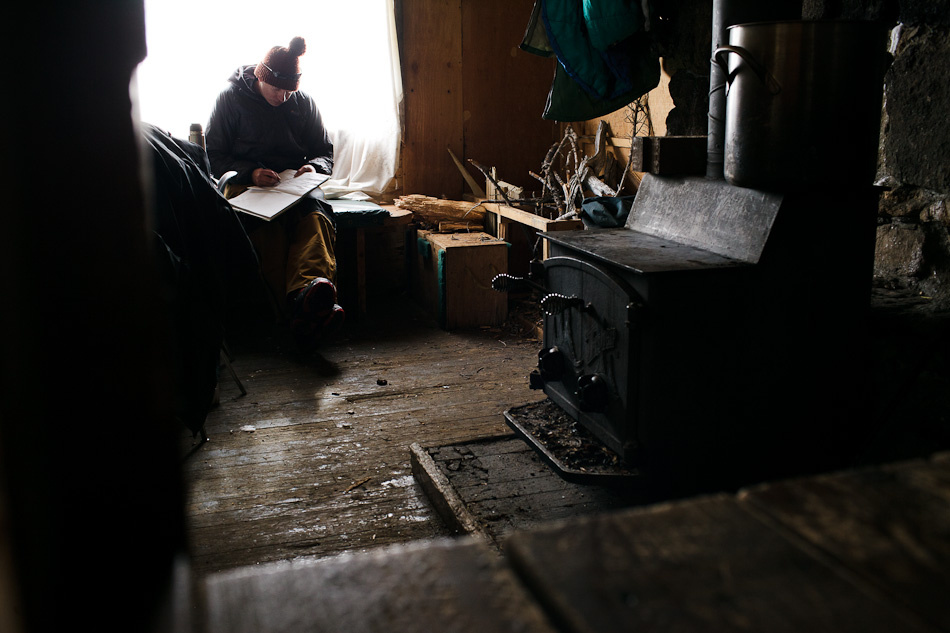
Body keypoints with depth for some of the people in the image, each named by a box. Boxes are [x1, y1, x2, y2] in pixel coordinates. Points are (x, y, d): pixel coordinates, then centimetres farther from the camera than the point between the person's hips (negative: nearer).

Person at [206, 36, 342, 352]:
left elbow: (324, 151, 18)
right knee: (267, 221, -39)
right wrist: (251, 173, -16)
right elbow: (213, 156, 3)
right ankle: (304, 309, -56)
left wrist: (313, 167, -7)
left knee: (316, 214, -36)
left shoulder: (303, 102, 13)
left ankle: (311, 287, -64)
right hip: (244, 184, -2)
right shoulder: (231, 98, 4)